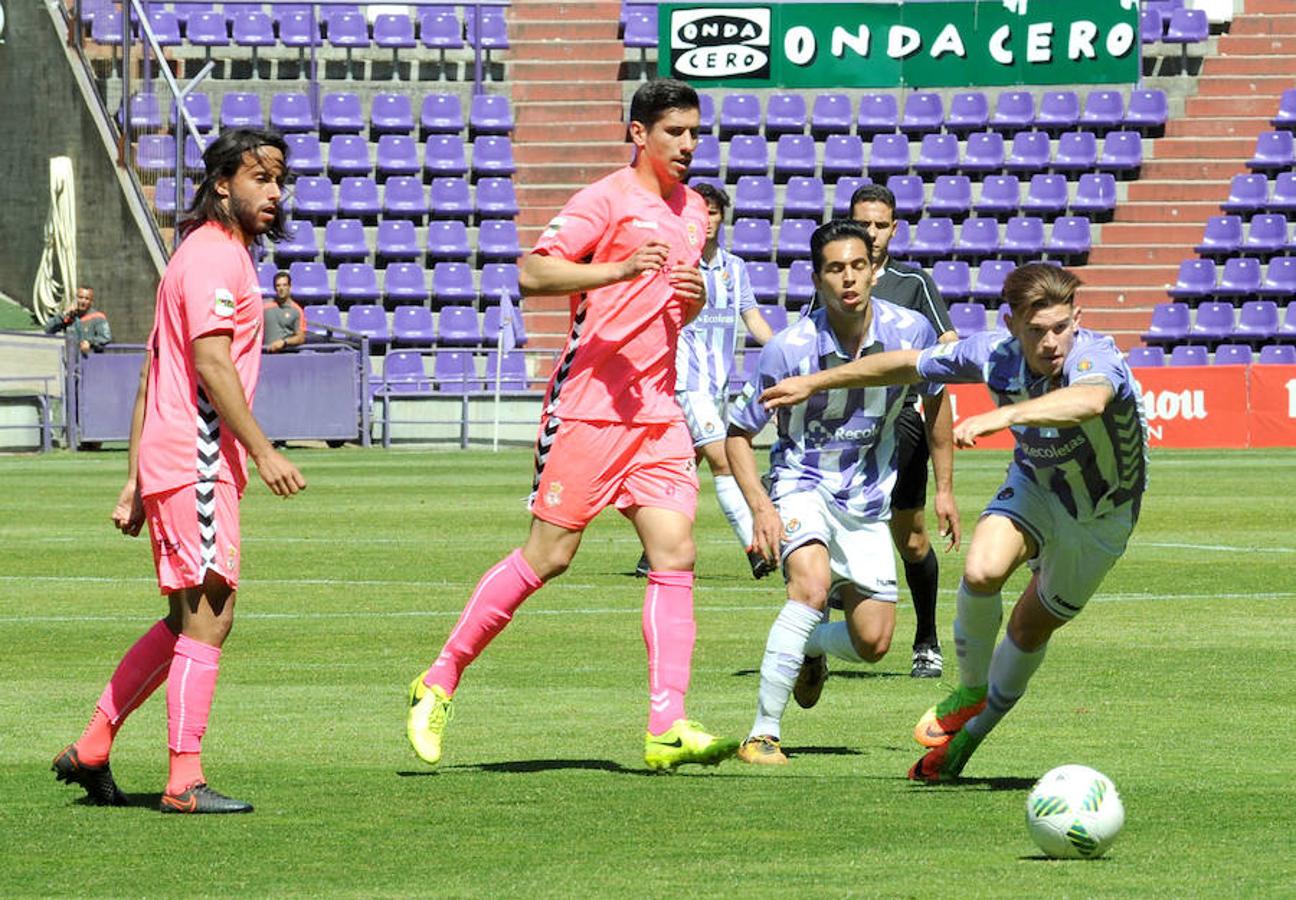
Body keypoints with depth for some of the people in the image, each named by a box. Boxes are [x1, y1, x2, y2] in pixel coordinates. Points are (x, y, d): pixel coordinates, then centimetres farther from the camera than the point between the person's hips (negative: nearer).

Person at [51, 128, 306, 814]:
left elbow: (152, 377, 22)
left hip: (169, 462, 10)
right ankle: (184, 781, -11)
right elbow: (212, 366, -20)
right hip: (196, 458, -10)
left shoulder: (218, 254, 22)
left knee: (189, 622, 15)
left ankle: (92, 749, 20)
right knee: (208, 616, -10)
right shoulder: (215, 256, -10)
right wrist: (262, 453, -21)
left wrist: (136, 482, 20)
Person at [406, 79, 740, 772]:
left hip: (657, 412, 7)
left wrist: (693, 301, 7)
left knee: (674, 555, -6)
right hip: (589, 404, -7)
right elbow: (534, 273, -14)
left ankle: (667, 728, -10)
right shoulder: (608, 199, -6)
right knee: (548, 555, -5)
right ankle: (440, 682, 9)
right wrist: (620, 269, -25)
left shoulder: (693, 210, 18)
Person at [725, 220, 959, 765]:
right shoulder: (790, 348, -20)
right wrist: (761, 507, -22)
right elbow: (738, 433, -8)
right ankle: (762, 735, -28)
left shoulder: (910, 331, -12)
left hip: (867, 501, 4)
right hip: (803, 485, -4)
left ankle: (808, 648, 38)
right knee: (812, 585, -33)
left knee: (873, 644, 0)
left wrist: (945, 488, 12)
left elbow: (934, 399, 10)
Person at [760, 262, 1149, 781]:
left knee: (1033, 628, 8)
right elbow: (909, 366, -4)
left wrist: (1003, 415, -72)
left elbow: (1090, 400, -61)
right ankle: (971, 690, -1)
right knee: (982, 570, -27)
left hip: (1103, 513, -2)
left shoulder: (1097, 357, -35)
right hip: (1035, 485, 2)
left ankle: (967, 737, 31)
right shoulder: (995, 353, -21)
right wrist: (816, 383, 1)